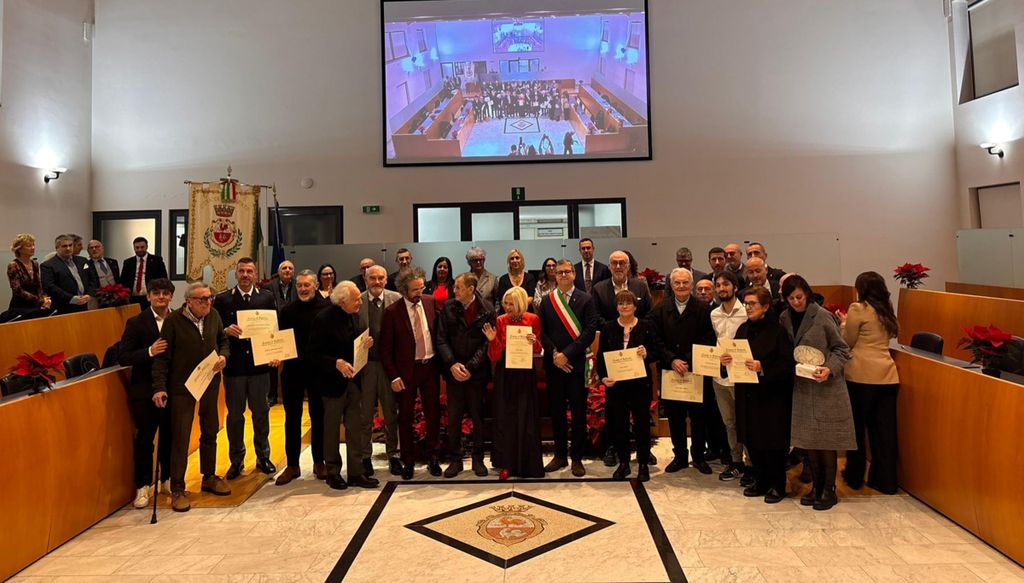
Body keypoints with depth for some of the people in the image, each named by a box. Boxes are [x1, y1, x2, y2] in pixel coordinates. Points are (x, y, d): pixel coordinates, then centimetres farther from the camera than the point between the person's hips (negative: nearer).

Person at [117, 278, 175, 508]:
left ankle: (167, 479, 29)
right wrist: (150, 351, -22)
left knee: (170, 436, 12)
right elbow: (123, 358, -9)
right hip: (144, 390, -2)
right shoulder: (136, 323, -4)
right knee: (144, 439, 5)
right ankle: (142, 487, 17)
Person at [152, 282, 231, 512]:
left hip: (210, 383, 5)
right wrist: (159, 387, -18)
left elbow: (223, 340, 13)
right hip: (182, 387, -5)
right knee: (180, 437, 0)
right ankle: (178, 489, 11)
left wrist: (223, 356, -8)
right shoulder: (173, 320, -14)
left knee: (210, 432, 16)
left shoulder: (214, 315, 0)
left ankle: (209, 477, 33)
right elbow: (162, 357, -13)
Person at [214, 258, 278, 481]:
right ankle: (236, 460, 23)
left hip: (260, 364, 1)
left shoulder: (267, 298, 3)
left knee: (261, 413, 11)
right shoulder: (222, 299, 0)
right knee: (234, 415, 10)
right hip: (233, 366, 0)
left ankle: (263, 456, 26)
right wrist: (226, 331, -21)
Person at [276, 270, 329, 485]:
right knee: (292, 418, 8)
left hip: (318, 370, -2)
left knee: (319, 417, 9)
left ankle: (319, 463, 23)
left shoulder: (326, 308, -3)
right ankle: (292, 465, 20)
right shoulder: (287, 310, 4)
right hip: (292, 370, 2)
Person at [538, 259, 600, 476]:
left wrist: (567, 354, -14)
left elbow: (589, 332, -9)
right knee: (557, 410, 9)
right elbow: (542, 331, 4)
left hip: (577, 363, -2)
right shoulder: (547, 300, 8)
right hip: (553, 363, 2)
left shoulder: (586, 300, -1)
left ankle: (577, 458, 15)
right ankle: (560, 455, 21)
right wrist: (554, 354, -9)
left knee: (578, 411, 4)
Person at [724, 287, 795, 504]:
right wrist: (727, 360, -9)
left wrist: (763, 367, -26)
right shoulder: (743, 329, 7)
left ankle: (777, 485, 20)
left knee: (772, 442, 4)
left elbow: (788, 364, -16)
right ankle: (760, 481, 28)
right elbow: (736, 356, 12)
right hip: (747, 394, 6)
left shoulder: (777, 331, -11)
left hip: (772, 396, -6)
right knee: (752, 440, 12)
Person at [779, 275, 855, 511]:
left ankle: (829, 490, 13)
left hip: (826, 387, -4)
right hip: (801, 386, 5)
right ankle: (816, 486, 23)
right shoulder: (785, 318, 5)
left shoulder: (823, 316, -9)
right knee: (807, 439, 9)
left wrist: (829, 369, -19)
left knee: (825, 440, 0)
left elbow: (842, 349, -5)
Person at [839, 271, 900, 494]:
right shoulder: (886, 311, 12)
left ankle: (855, 476, 19)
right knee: (884, 429, 9)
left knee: (856, 426, 8)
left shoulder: (858, 309, -7)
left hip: (861, 375, -6)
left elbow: (848, 342, -2)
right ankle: (885, 480, 15)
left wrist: (844, 322, 16)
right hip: (887, 375, 6)